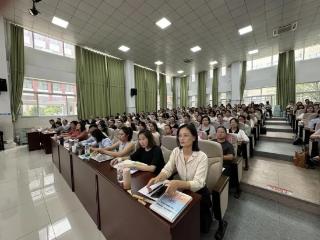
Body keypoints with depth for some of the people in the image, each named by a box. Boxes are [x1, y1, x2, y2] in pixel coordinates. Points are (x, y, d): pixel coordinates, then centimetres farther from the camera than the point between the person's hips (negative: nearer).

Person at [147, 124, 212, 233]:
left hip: (198, 194, -3)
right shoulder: (176, 151, -11)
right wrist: (158, 178, -38)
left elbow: (198, 183, -29)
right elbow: (167, 169, -16)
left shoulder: (202, 156, -24)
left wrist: (178, 183, -47)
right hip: (183, 191, 4)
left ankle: (206, 216, 23)